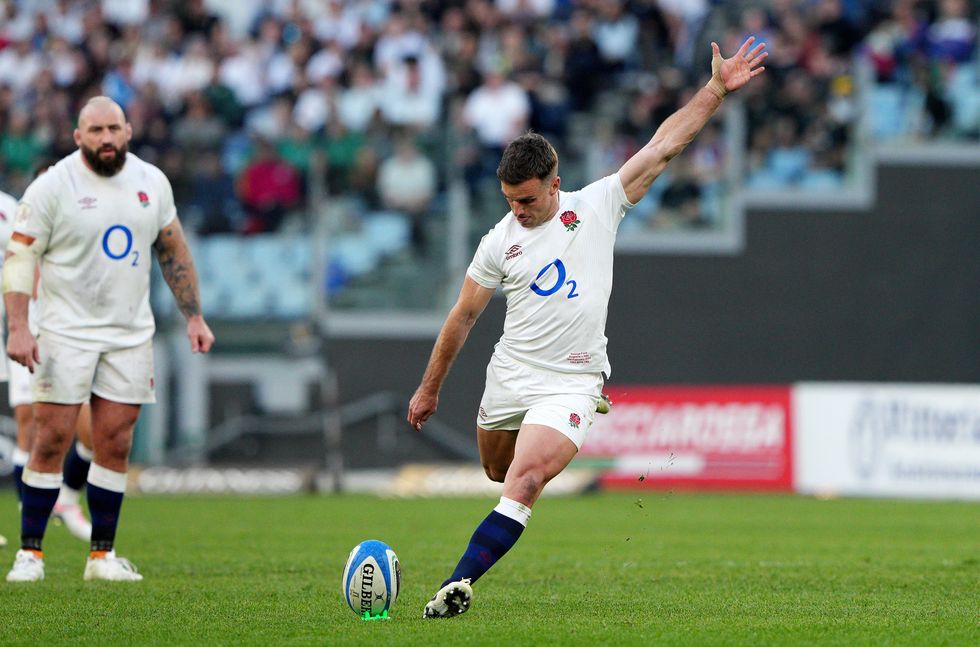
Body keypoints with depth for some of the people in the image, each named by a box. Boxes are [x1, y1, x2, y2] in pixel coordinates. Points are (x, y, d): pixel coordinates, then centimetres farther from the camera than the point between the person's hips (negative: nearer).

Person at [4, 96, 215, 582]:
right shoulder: (52, 186, -7)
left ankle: (102, 555, 8)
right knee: (52, 440, -6)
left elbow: (173, 251, 17)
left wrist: (194, 316, 12)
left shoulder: (152, 182, 6)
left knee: (114, 445, 2)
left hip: (130, 336, 4)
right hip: (66, 333, -4)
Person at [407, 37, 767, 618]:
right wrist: (430, 389, 15)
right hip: (509, 376, 4)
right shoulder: (500, 242, 1)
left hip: (570, 384, -4)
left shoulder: (597, 207, -3)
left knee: (523, 483, -20)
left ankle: (460, 583, -26)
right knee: (498, 472, 15)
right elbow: (464, 317, 11)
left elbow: (662, 146, -3)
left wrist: (717, 89, -7)